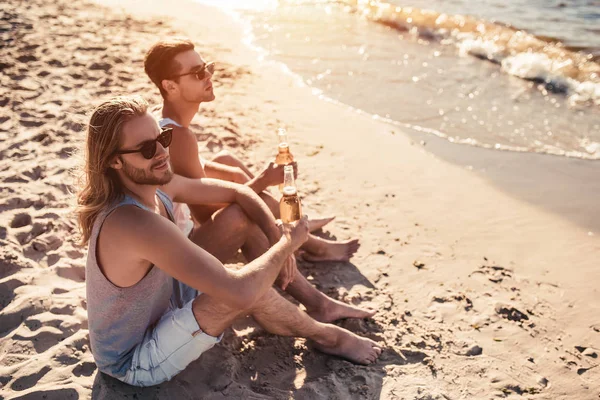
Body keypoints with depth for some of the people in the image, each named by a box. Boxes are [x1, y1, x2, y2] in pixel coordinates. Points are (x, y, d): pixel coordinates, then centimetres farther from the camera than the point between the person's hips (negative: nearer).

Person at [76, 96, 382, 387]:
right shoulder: (135, 223, -37)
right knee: (244, 290, -30)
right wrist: (287, 243, -24)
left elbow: (238, 193, 2)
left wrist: (277, 237, -14)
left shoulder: (156, 185, -9)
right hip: (135, 362, -8)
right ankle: (323, 336, 3)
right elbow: (240, 291, -42)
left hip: (161, 309, 9)